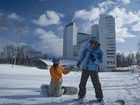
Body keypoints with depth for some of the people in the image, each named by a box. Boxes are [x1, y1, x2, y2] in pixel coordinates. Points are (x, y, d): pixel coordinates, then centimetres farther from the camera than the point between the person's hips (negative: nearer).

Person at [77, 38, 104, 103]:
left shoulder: (100, 52, -6)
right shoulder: (88, 48, 0)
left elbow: (100, 62, -10)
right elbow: (83, 54, 14)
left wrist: (94, 59, -29)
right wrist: (79, 61, 18)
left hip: (93, 69, -2)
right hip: (85, 68, 2)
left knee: (96, 84, 0)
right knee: (82, 83, 7)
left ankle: (99, 97, 17)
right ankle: (81, 95, 24)